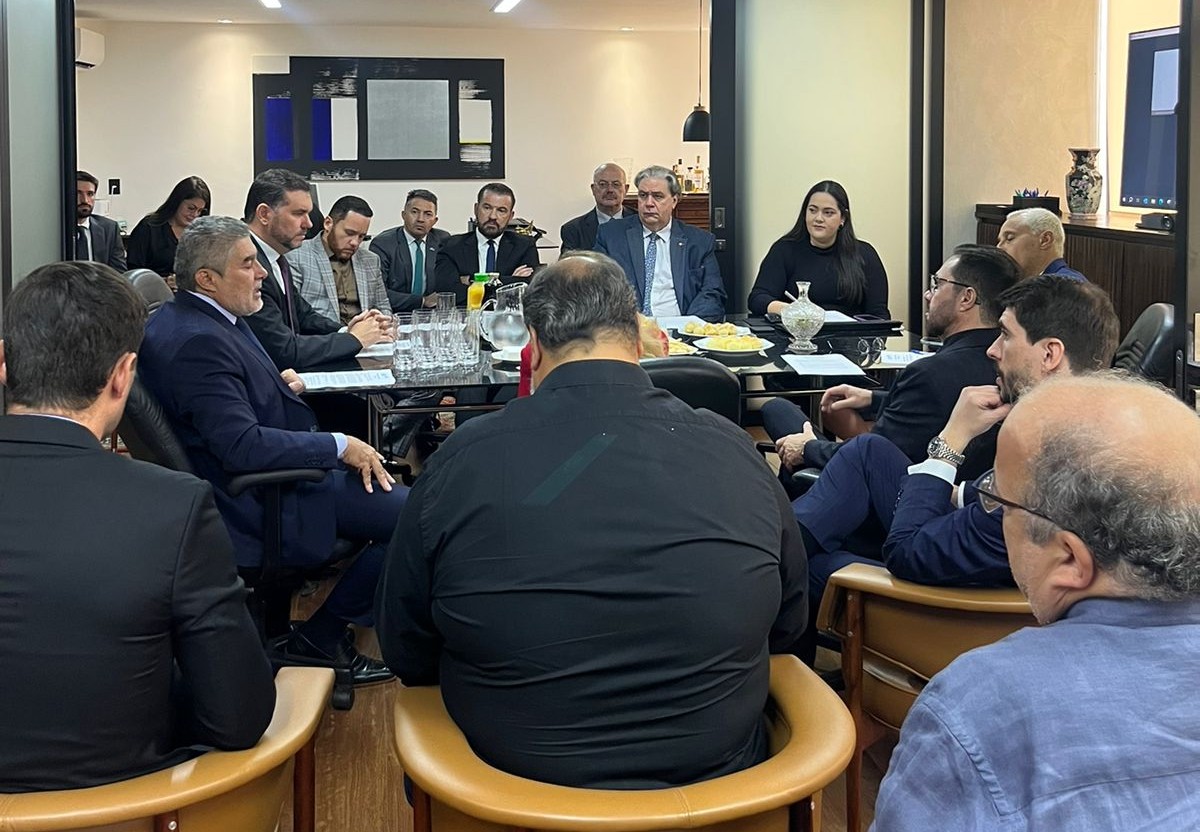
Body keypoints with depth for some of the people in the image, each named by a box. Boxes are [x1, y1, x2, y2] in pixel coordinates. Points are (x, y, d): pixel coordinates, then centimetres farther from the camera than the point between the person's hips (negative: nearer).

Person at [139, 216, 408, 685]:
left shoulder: (185, 320, 6)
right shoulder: (198, 342, -25)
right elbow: (243, 446, -31)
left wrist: (278, 384, 6)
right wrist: (339, 446, -24)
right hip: (263, 505, -11)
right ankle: (321, 636, 0)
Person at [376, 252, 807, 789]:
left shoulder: (461, 460, -15)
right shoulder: (734, 452, -11)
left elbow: (404, 654, -4)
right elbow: (786, 627, 3)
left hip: (516, 784, -1)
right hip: (714, 779, 1)